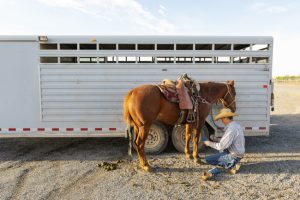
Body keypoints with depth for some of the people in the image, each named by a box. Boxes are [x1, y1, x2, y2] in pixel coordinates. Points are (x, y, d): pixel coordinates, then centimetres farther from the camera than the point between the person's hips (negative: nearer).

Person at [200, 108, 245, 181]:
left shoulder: (231, 129, -24)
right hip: (238, 153, 10)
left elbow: (221, 146, -23)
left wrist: (210, 143, -9)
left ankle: (232, 165, -1)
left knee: (208, 159, -9)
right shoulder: (236, 125, 7)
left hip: (233, 156, -10)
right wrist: (216, 139, 9)